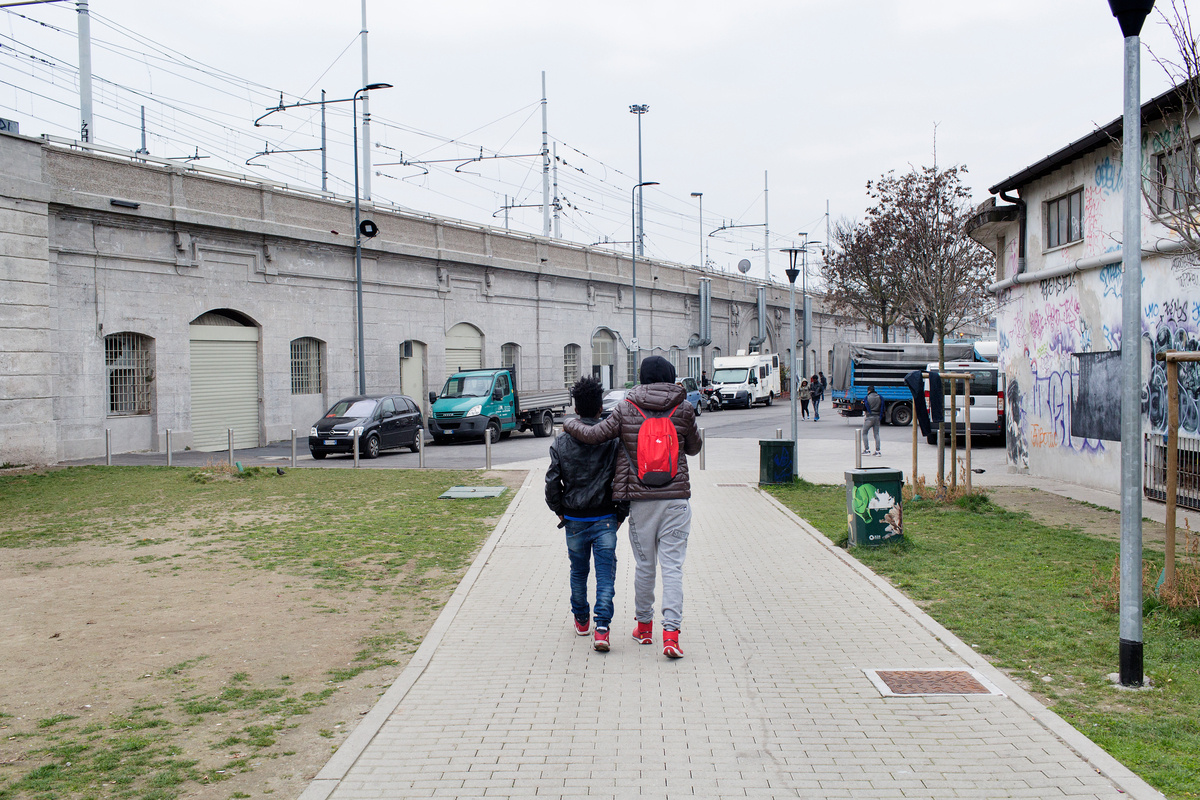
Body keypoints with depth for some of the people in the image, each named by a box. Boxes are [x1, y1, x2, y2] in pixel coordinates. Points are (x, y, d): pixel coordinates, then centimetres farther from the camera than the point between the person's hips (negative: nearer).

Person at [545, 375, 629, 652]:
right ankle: (602, 629, -9)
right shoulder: (613, 440, -7)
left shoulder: (562, 442, -3)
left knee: (578, 572, 19)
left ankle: (581, 621, 33)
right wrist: (621, 514, 4)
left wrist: (560, 512, 12)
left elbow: (552, 483, -3)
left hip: (574, 521, 2)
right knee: (605, 574, 1)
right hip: (605, 519, -2)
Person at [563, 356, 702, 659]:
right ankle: (671, 633, -8)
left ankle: (644, 625, 27)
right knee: (672, 567, -1)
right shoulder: (683, 409, -1)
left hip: (640, 500, 1)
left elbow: (593, 435, -2)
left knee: (643, 565, 14)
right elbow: (694, 447, 12)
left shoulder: (626, 409, -1)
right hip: (675, 498, -1)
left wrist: (570, 423, 17)